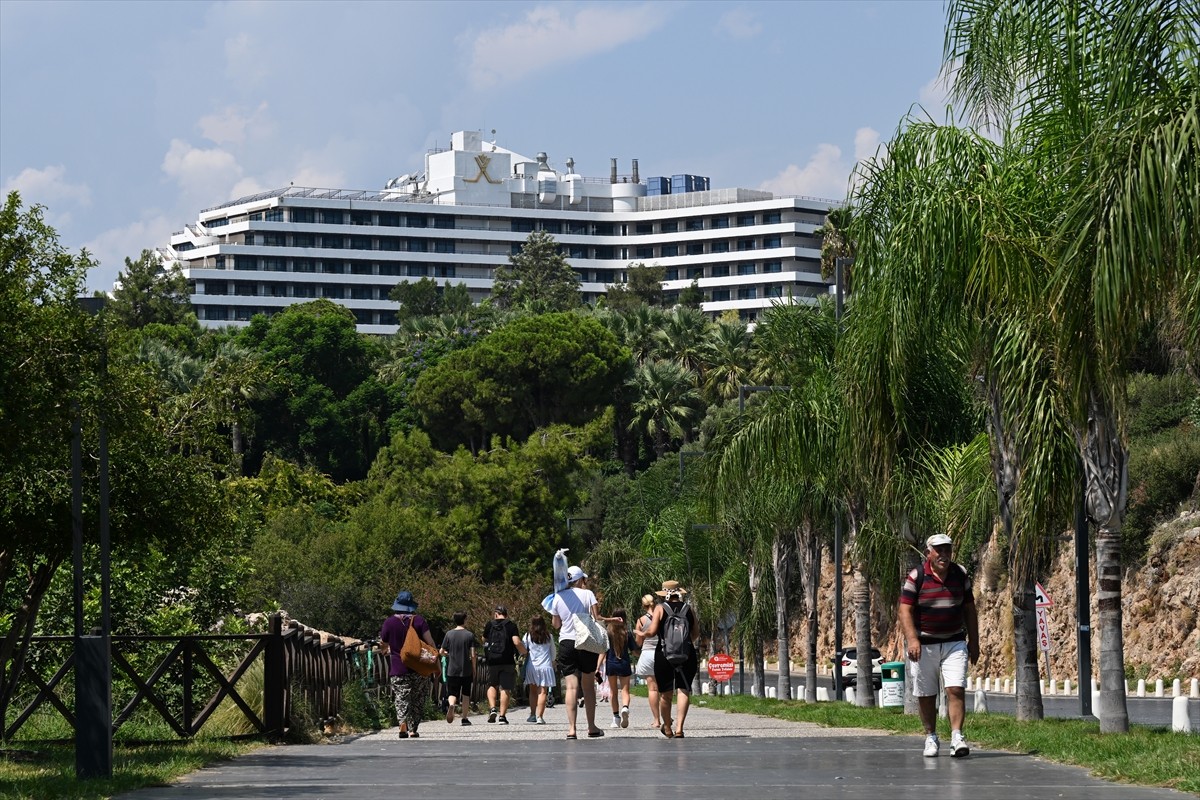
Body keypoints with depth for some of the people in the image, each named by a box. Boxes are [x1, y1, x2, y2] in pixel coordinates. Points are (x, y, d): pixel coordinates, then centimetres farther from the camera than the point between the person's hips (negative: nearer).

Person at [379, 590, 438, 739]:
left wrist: (387, 651, 32)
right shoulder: (419, 621, -2)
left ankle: (403, 723, -25)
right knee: (418, 700, 11)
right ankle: (413, 728, 9)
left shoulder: (389, 622, 0)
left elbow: (383, 647, 10)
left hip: (398, 669, 0)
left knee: (401, 699, -2)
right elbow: (430, 643, -5)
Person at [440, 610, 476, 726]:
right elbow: (473, 655, -7)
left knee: (452, 693, 6)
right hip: (466, 670, -1)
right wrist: (474, 669, 6)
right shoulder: (470, 635, -5)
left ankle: (451, 704, -26)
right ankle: (465, 718, 12)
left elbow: (442, 652, 3)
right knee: (466, 695, 12)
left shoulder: (449, 634, -1)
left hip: (452, 670, 1)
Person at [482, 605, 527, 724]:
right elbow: (517, 642, -13)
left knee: (492, 685, 19)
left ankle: (492, 708, -2)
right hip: (507, 661, -2)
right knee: (505, 688, 2)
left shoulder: (490, 625, 6)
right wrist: (524, 652, 5)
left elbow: (484, 639, 23)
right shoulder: (511, 625, -2)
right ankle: (502, 716, -1)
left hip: (492, 661, 2)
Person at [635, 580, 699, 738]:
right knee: (683, 691, -3)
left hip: (664, 654, -1)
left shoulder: (660, 608, 0)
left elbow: (652, 631, -8)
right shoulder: (688, 609, 6)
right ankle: (679, 728, -19)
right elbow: (696, 633, 9)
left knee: (665, 694, 12)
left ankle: (667, 728, 25)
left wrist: (642, 635, 13)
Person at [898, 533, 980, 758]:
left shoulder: (961, 575, 6)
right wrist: (912, 639, -21)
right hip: (923, 645, -2)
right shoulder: (916, 577, -5)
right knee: (926, 695, 4)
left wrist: (974, 641, 11)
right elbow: (905, 611, -9)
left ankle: (957, 737, -15)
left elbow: (969, 610, 13)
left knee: (956, 689, -13)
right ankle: (931, 738, 17)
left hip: (954, 643, 2)